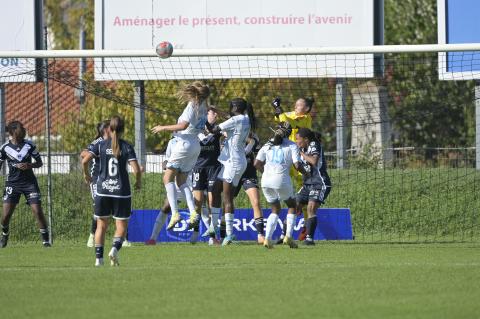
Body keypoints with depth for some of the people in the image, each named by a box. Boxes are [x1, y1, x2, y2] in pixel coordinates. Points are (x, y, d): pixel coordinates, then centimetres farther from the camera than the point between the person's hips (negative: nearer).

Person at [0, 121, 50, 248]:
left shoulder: (29, 145, 0)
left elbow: (39, 162, 7)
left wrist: (29, 165, -13)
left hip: (29, 182, 0)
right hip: (12, 183, 0)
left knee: (37, 211, -10)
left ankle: (45, 239, -1)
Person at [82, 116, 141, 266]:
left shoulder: (101, 145, 0)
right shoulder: (127, 147, -4)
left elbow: (85, 160, -10)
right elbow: (136, 170, -12)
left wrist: (86, 174, 9)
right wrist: (138, 182, 7)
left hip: (103, 190, 2)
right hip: (121, 191, -2)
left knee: (101, 225, 12)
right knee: (121, 225, 8)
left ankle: (99, 257, 6)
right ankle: (115, 248, -18)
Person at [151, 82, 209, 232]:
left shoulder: (192, 105, -12)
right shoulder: (202, 107, 12)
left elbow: (183, 125, -21)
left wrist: (164, 128, -13)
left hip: (185, 143, -9)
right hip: (196, 145, 9)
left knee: (168, 177, -5)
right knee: (181, 181, 14)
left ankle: (175, 213, -18)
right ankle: (193, 212, -3)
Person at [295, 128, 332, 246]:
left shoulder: (315, 145, -11)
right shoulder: (303, 149, 11)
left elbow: (314, 161, -28)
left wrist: (301, 153, -19)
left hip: (320, 184, -8)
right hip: (307, 185, 8)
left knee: (311, 208, -24)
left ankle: (309, 238, -25)